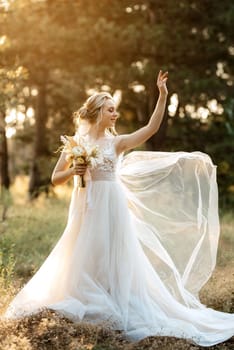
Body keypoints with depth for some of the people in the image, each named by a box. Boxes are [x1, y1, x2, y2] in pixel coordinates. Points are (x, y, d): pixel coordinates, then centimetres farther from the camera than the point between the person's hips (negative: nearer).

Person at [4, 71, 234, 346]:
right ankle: (83, 307, 19)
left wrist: (163, 95, -8)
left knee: (112, 259, 3)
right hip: (86, 208, 0)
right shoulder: (75, 142, 3)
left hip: (112, 207, 1)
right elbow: (55, 179, 6)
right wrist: (73, 171, -14)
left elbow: (152, 128, -4)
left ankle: (116, 310, 13)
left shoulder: (117, 142, 5)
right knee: (84, 260, 4)